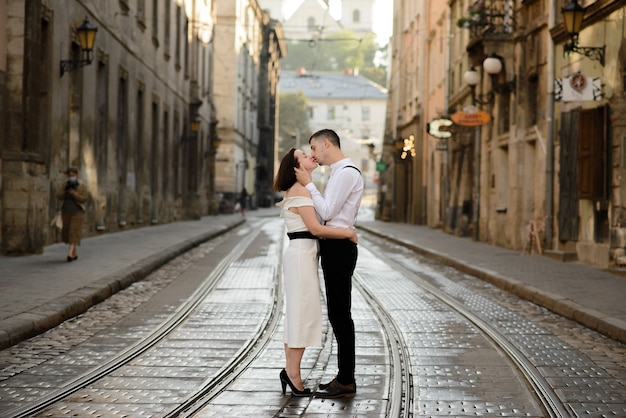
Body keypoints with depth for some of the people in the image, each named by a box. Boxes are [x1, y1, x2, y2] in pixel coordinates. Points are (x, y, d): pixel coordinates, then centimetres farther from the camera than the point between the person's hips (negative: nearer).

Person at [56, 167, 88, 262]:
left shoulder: (82, 186, -5)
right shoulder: (64, 184, 4)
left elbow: (83, 199, -13)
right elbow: (59, 196, -4)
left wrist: (73, 193, -22)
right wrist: (65, 190, -20)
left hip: (78, 212, -4)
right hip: (66, 212, 4)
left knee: (74, 232, -15)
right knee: (67, 232, 6)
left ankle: (70, 254, -26)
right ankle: (75, 253, 22)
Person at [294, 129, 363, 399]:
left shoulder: (346, 173, -14)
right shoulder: (339, 173, 18)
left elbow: (327, 212, -17)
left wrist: (308, 185, -9)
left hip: (338, 247, -10)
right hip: (335, 246, 10)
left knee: (340, 314, -7)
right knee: (337, 313, 13)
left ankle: (346, 382, -2)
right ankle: (344, 378, 19)